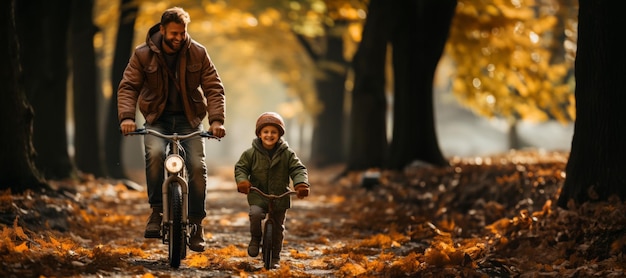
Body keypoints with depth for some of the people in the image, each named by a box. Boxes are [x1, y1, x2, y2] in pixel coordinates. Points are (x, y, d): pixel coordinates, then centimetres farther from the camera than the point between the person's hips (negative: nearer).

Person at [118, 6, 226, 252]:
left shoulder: (197, 53, -6)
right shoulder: (143, 54, -7)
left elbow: (214, 88, -7)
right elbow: (128, 87, -8)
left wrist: (216, 119, -22)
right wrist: (127, 116, -26)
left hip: (189, 119, 1)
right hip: (157, 118, -1)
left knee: (197, 166, -17)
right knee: (155, 153, -32)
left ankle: (196, 224, -3)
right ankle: (157, 211, -20)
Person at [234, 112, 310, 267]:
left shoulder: (287, 154, -2)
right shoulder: (251, 153, -3)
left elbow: (298, 169, -4)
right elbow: (240, 167, 1)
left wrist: (301, 184, -24)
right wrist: (242, 181, -21)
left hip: (280, 197, 1)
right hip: (257, 195, -1)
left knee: (278, 227, 8)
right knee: (255, 213, -30)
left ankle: (275, 257, 25)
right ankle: (255, 238, -2)